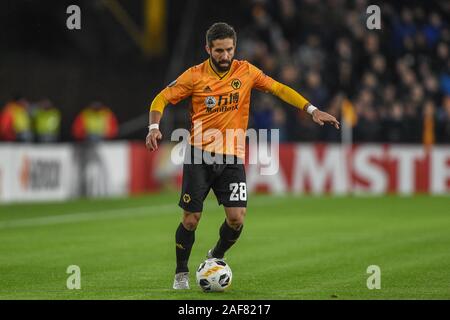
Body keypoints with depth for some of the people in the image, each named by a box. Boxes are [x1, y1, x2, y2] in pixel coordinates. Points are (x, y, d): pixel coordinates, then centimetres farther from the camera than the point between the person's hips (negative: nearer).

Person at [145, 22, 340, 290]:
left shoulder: (246, 72, 1)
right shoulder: (195, 76, -5)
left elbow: (279, 89, 4)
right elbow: (162, 99, 0)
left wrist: (312, 110, -5)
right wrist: (154, 127, -18)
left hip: (233, 157, 2)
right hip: (200, 155, -2)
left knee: (237, 217, -9)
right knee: (191, 218, -4)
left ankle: (216, 257, 22)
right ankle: (181, 273, 16)